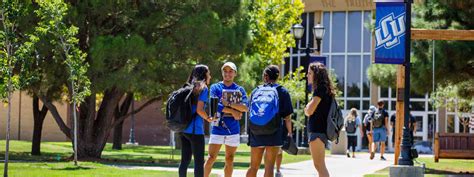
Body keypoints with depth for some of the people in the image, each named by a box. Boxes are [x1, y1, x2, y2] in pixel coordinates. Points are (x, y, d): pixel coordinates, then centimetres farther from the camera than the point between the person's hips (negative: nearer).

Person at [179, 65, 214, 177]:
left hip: (184, 128, 7)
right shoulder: (203, 88, -7)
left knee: (185, 160, 10)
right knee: (199, 162, -4)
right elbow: (199, 110, -15)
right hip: (195, 129, -7)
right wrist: (208, 119, 0)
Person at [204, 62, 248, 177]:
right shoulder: (215, 87, 4)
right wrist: (233, 111, -12)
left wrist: (228, 104, -16)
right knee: (211, 158, -7)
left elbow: (245, 108, -5)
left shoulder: (239, 90, 8)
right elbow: (214, 105, -12)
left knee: (230, 159, 7)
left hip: (233, 130, 2)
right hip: (218, 128, -2)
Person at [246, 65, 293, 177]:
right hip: (274, 134, -3)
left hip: (255, 133, 3)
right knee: (269, 166, -4)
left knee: (253, 166, 11)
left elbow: (250, 111, 15)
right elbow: (287, 116, -3)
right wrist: (289, 132, 5)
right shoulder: (282, 91, 1)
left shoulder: (256, 91, 10)